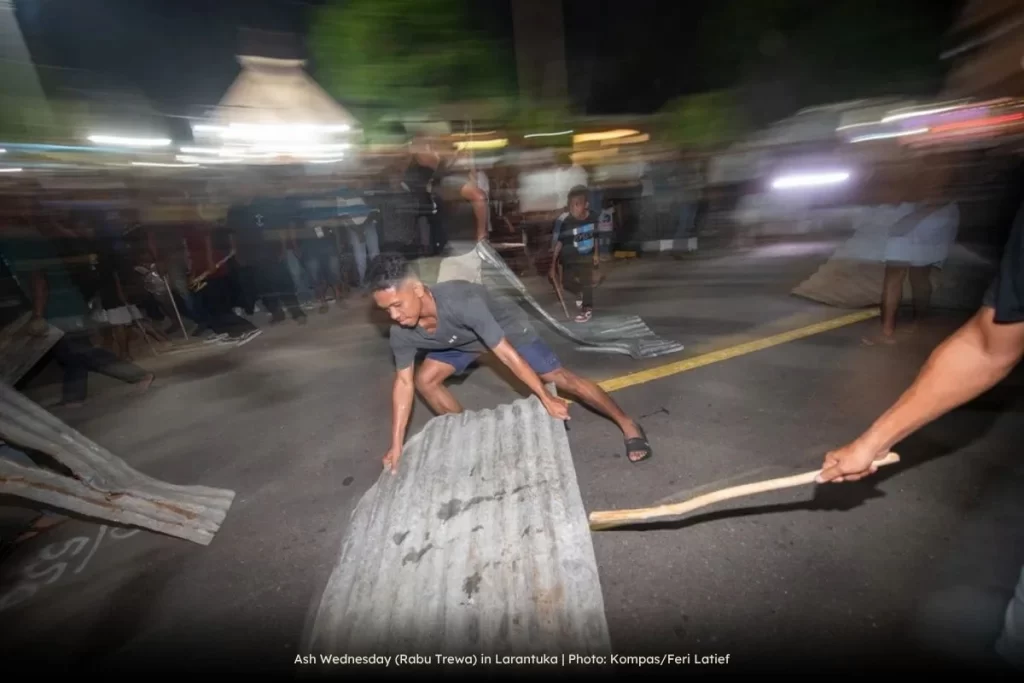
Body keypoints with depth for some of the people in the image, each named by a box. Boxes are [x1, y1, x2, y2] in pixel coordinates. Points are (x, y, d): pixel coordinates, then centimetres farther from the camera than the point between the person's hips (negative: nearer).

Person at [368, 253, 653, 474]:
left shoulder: (461, 302, -43)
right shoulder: (402, 333, -24)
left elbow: (506, 354, -38)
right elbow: (403, 383, -12)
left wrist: (547, 399, -32)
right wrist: (396, 445, -11)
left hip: (507, 327, -5)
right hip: (465, 339, 6)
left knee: (561, 378, -8)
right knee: (424, 380, -2)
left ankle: (627, 424, 8)